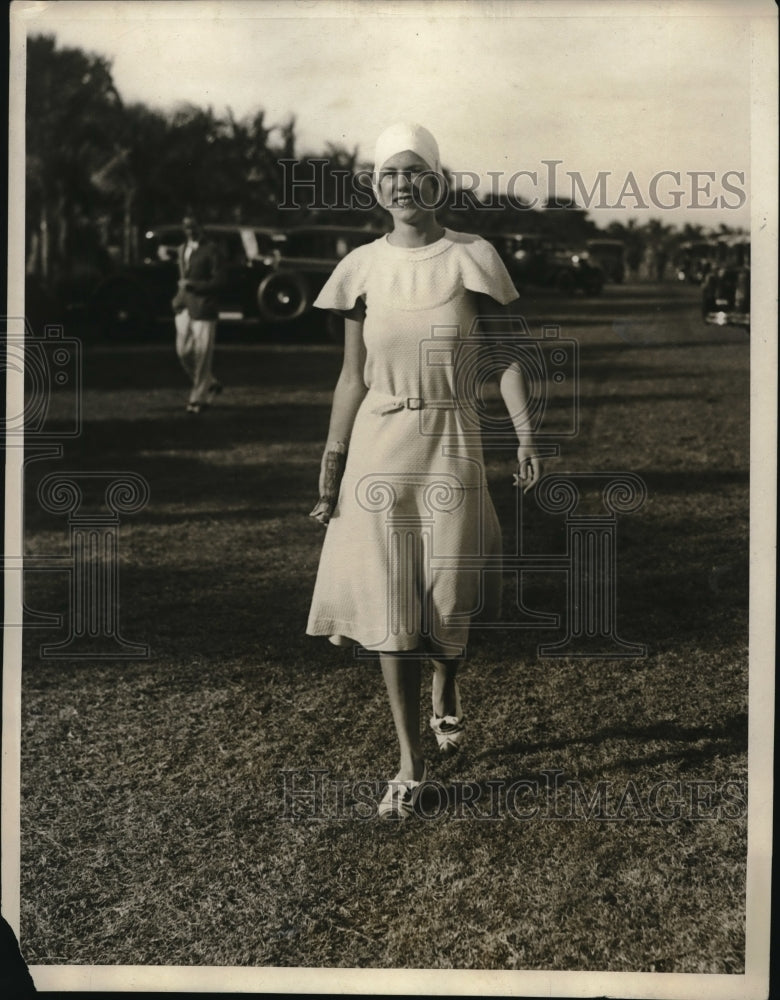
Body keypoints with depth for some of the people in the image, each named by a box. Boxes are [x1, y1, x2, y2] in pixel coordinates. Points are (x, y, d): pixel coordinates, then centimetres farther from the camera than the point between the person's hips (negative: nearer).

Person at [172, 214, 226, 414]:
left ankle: (199, 398, 4)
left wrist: (192, 285, -15)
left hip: (203, 307, -7)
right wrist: (179, 296, 14)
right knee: (184, 351, 3)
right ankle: (210, 384, 22)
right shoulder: (181, 250, 17)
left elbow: (219, 280, -8)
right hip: (183, 307, 7)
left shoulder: (211, 249, -5)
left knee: (202, 354, -4)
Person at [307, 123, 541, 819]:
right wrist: (332, 463, 2)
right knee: (389, 604, 0)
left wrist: (526, 436, -9)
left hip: (451, 445, -1)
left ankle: (447, 690, 40)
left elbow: (507, 355, 1)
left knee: (448, 599, 3)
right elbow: (353, 376, 6)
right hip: (378, 448, 1)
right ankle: (411, 766, 11)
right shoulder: (362, 268, 3)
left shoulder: (472, 257, -2)